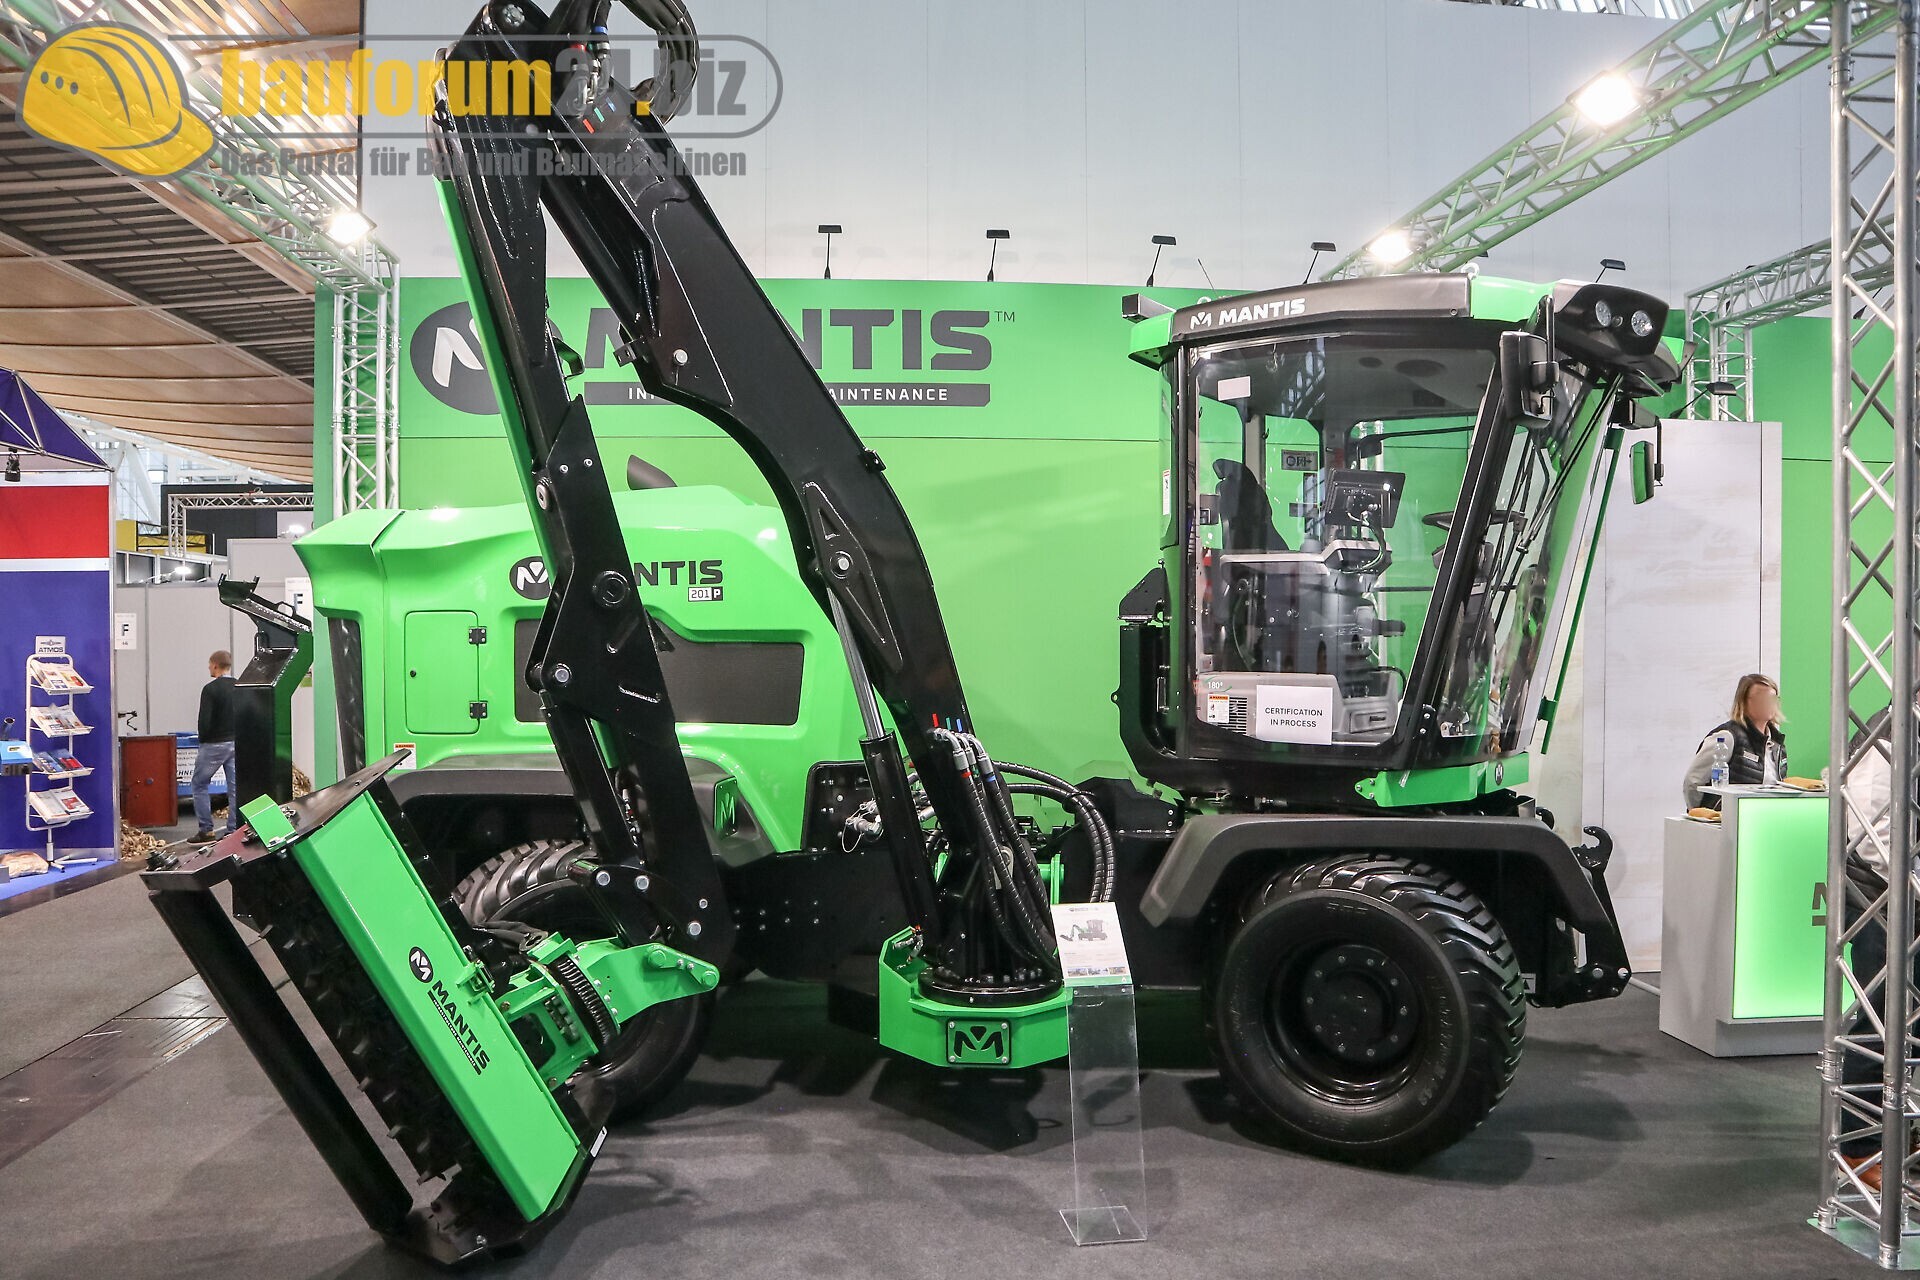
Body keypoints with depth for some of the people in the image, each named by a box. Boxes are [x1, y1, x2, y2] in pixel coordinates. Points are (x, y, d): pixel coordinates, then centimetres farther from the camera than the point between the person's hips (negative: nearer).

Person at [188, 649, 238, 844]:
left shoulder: (210, 689, -12)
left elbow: (204, 720, -16)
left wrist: (203, 740, 0)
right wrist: (237, 735, 13)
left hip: (214, 744, -6)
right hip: (236, 743, 6)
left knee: (199, 785, 8)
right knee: (235, 788, 6)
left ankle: (206, 831, 5)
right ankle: (234, 830, 6)